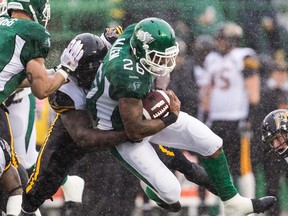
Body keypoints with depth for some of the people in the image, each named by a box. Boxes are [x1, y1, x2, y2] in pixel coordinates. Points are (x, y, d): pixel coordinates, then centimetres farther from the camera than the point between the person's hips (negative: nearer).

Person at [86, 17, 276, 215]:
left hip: (145, 110, 8)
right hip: (122, 132, -8)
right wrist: (171, 118, -21)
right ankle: (151, 189, 27)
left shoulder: (136, 33, -18)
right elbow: (135, 132, -34)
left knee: (212, 144, 4)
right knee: (170, 191, -11)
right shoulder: (129, 78, -41)